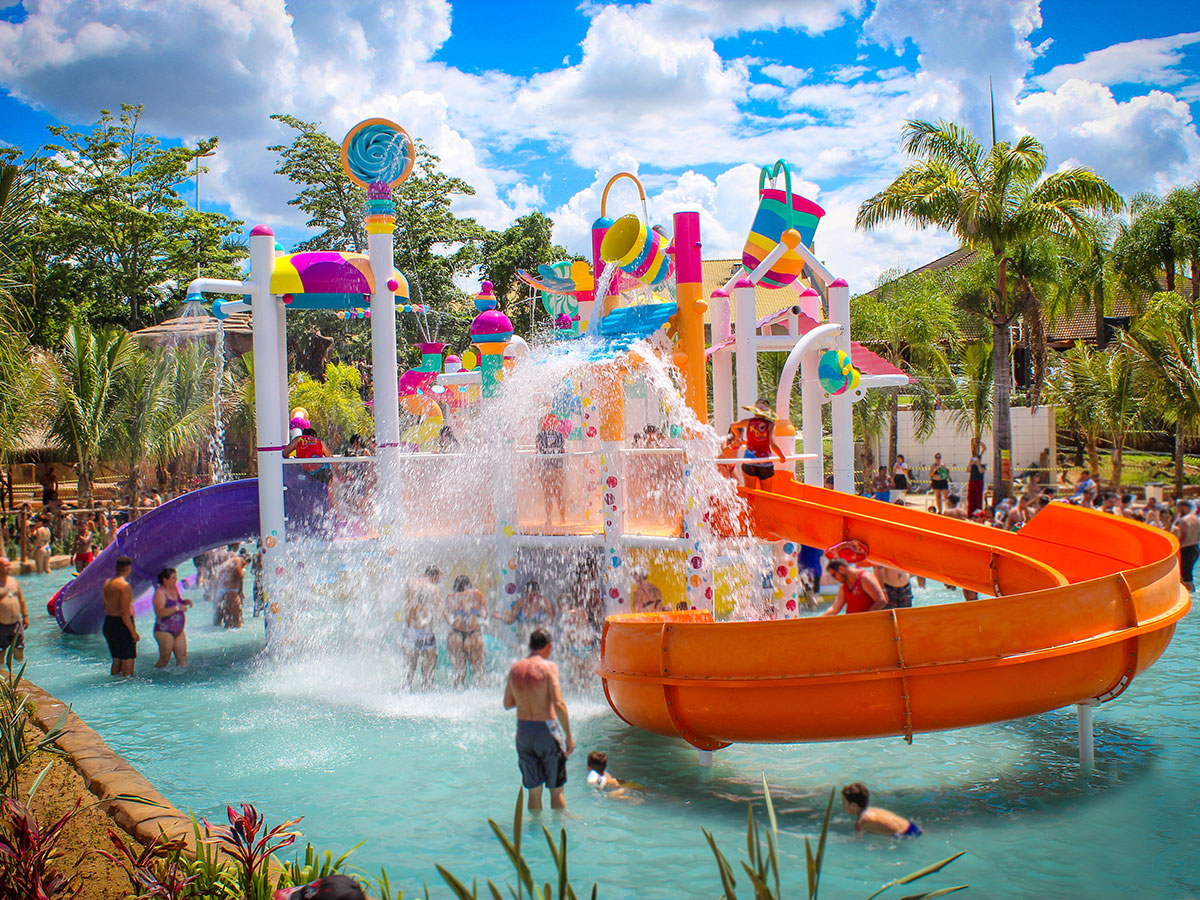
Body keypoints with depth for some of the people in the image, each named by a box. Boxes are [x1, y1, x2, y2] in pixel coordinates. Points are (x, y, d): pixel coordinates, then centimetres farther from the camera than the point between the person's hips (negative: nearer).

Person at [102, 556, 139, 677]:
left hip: (108, 625, 9)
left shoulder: (106, 584, 9)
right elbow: (124, 613, -21)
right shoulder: (124, 586, -18)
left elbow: (106, 608, 15)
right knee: (127, 661, 1)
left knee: (116, 660, 19)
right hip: (122, 626, -9)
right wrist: (133, 632, -16)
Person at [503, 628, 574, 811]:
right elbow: (559, 704, -17)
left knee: (533, 790, 14)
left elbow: (507, 704, 12)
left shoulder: (515, 668, 4)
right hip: (546, 729, -5)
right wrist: (569, 737, -12)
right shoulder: (548, 667, -11)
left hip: (522, 729, 5)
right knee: (556, 790, 8)